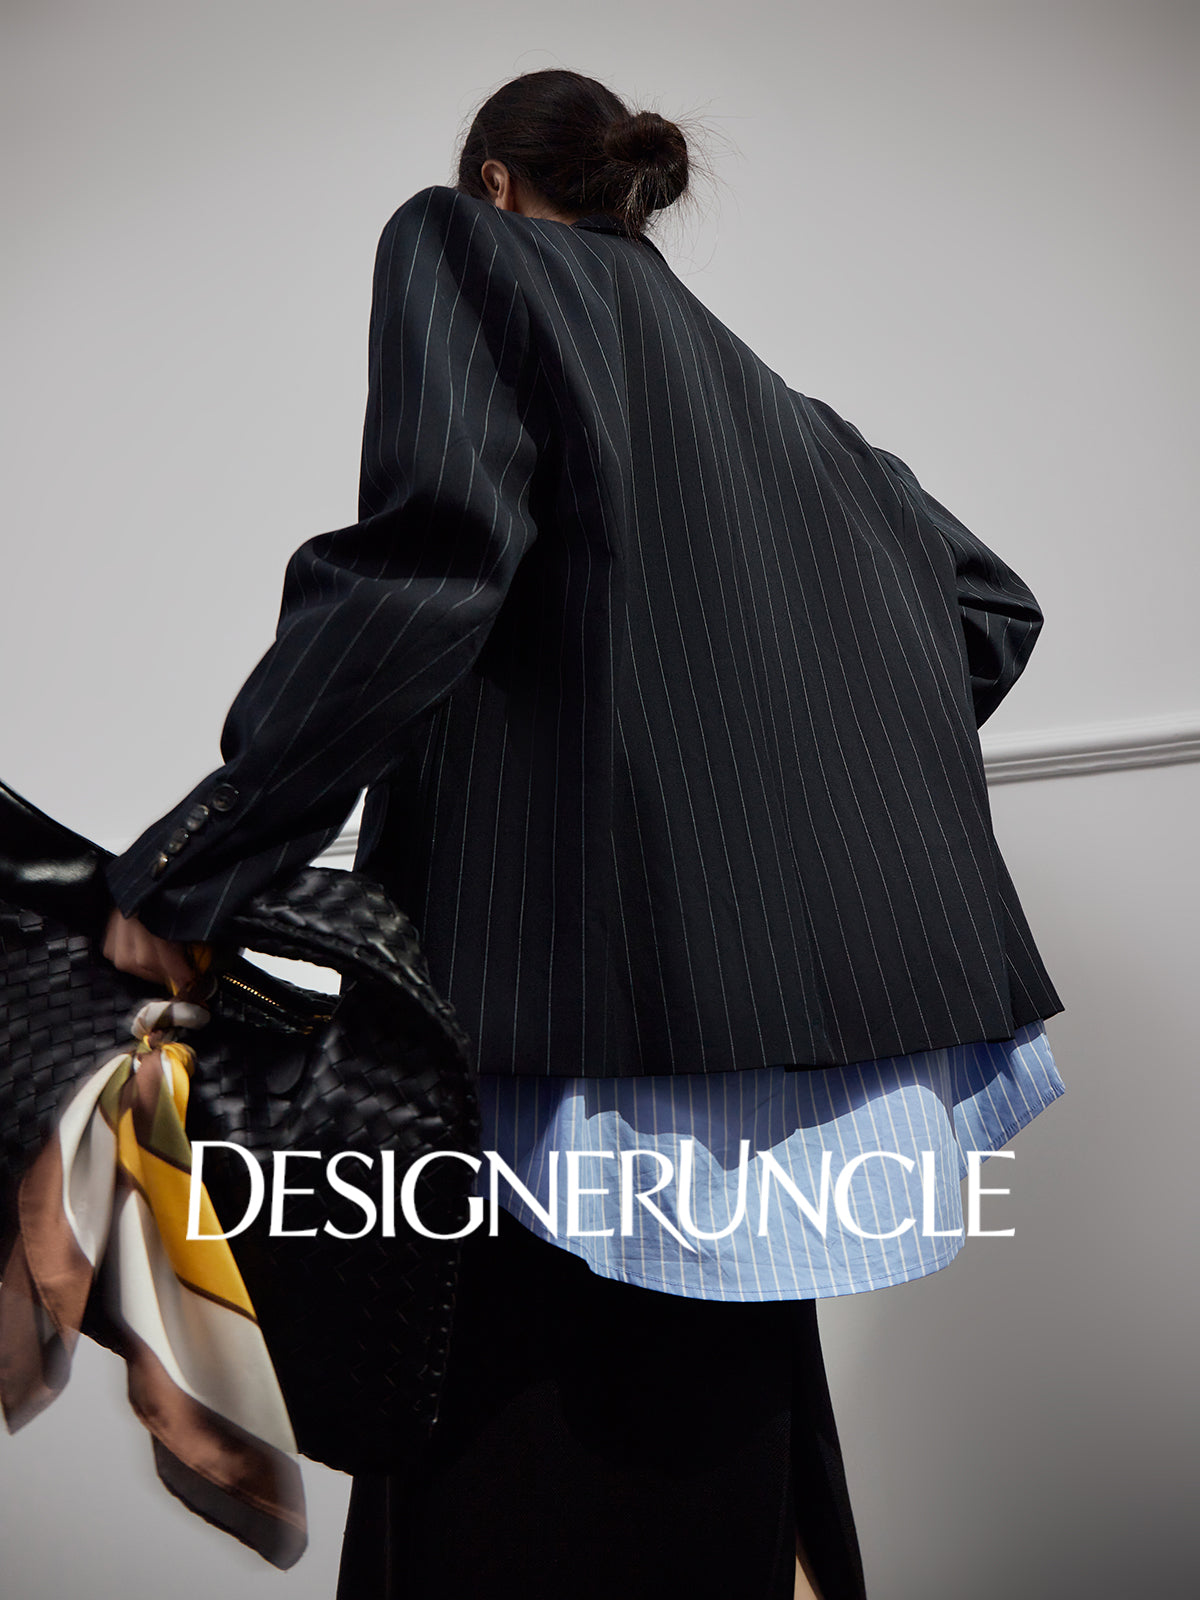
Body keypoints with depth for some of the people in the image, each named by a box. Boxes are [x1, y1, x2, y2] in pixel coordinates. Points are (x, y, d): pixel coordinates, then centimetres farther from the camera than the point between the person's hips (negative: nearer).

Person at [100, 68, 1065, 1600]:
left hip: (583, 987, -7)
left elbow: (429, 561, -15)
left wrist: (187, 858, -13)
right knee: (718, 1447, 20)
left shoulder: (460, 245, 6)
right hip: (781, 987, 8)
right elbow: (994, 604, 22)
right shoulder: (750, 385, 24)